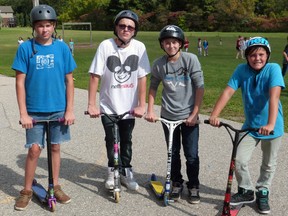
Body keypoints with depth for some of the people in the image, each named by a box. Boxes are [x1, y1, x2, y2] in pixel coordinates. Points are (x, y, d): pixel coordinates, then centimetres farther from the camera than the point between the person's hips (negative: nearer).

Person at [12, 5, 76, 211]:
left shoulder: (62, 48, -2)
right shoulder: (25, 48, -6)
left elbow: (69, 80, 2)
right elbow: (20, 82, -5)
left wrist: (70, 109, -1)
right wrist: (23, 113, -8)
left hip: (58, 109, 2)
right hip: (34, 111, -1)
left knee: (55, 147, 12)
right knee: (34, 150, 1)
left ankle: (55, 186, 28)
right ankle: (27, 190, 19)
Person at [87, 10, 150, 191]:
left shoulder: (139, 47, -9)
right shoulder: (106, 45, -12)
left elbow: (142, 78, -7)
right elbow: (95, 76, -12)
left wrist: (141, 105, -10)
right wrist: (92, 105, -15)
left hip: (129, 106, 1)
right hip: (108, 106, -1)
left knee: (126, 141, 13)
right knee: (111, 140, 5)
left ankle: (126, 172, 30)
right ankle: (112, 172, 26)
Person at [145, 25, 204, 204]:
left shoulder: (191, 59, -10)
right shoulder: (159, 64, -3)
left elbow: (200, 87, -9)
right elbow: (153, 88, 10)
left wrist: (195, 114, -11)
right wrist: (150, 110, 2)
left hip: (189, 116, -2)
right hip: (168, 117, 2)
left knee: (192, 155, 4)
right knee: (173, 153, 12)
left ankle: (194, 186, 24)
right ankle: (177, 183, 31)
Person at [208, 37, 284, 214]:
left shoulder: (273, 69, -19)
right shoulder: (242, 70, -9)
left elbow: (274, 96, -31)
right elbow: (228, 92, -17)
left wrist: (270, 124, -43)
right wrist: (215, 115, -30)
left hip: (271, 127, -2)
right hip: (250, 125, 2)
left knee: (269, 164, 13)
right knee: (240, 160, -5)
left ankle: (262, 193, 37)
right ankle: (246, 191, 20)